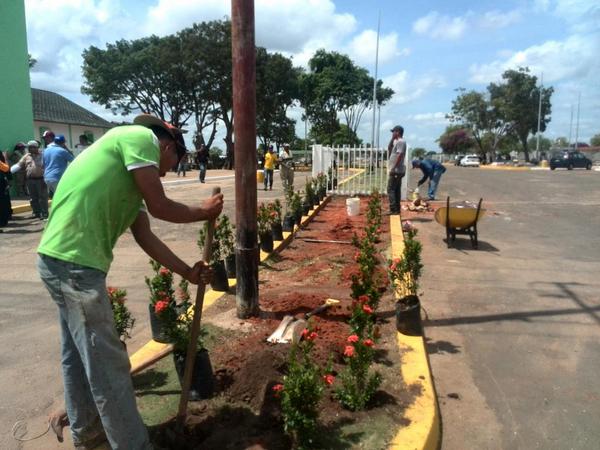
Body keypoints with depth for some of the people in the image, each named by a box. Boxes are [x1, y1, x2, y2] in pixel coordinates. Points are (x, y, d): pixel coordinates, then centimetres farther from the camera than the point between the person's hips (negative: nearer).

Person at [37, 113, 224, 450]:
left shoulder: (131, 177, 21)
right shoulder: (140, 137, -5)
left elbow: (145, 236, 18)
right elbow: (159, 207, -8)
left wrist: (189, 272, 18)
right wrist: (203, 212, 8)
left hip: (62, 259, 11)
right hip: (75, 262, -11)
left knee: (79, 354, 23)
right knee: (108, 365, 0)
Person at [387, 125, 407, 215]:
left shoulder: (401, 142, -14)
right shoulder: (396, 142, 16)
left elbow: (400, 155, -22)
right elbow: (389, 148, 26)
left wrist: (393, 168, -22)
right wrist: (392, 139, 13)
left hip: (396, 171, -10)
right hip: (397, 171, 10)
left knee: (391, 189, -9)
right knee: (396, 190, 12)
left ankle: (393, 210, -11)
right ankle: (397, 209, 16)